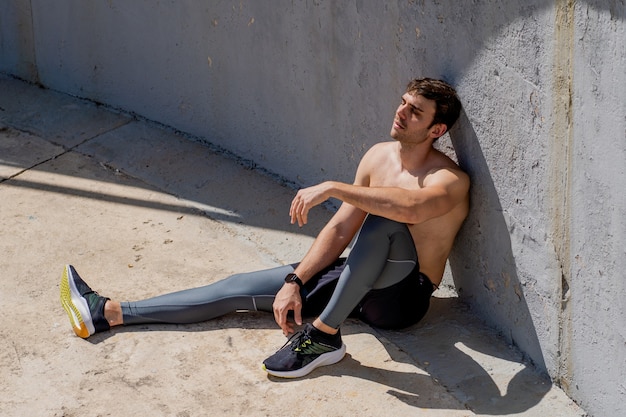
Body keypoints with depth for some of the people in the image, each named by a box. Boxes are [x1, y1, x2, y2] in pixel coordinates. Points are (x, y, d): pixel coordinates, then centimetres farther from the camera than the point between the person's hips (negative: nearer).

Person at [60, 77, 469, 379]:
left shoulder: (450, 180, -17)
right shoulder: (379, 155, 6)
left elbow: (411, 207, -43)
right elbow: (340, 228, 7)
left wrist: (332, 187, -36)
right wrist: (294, 281, -3)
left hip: (401, 296, -7)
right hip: (357, 279, 7)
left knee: (383, 215, -37)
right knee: (241, 287, 1)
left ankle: (324, 335, -28)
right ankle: (107, 312, 1)